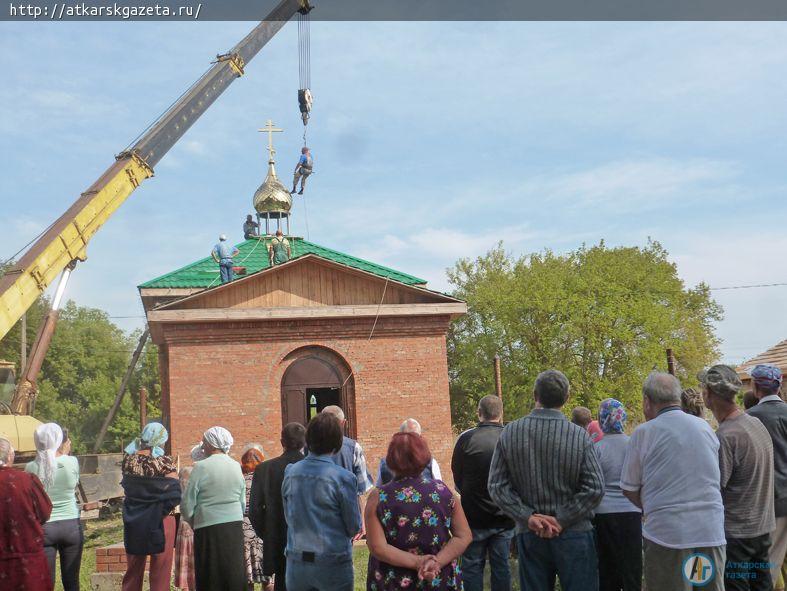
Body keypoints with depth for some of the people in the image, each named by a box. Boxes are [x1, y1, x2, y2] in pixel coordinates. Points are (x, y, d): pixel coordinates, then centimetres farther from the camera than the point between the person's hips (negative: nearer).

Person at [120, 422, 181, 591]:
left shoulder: (128, 460, -3)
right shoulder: (165, 462, -16)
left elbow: (126, 487, 9)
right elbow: (175, 494, -17)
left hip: (133, 522, 5)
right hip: (160, 523, -4)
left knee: (133, 571, 18)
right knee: (160, 572, 7)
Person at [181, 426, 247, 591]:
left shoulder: (201, 467, -9)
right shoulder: (236, 466, 5)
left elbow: (187, 505, -7)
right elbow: (243, 503, 10)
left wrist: (193, 522, 10)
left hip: (209, 528, -4)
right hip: (235, 527, 4)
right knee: (235, 577, 10)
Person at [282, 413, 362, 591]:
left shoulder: (290, 472, -3)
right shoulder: (343, 478, -16)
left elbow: (288, 517, 7)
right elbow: (354, 527, -8)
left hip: (296, 562, 4)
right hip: (333, 564, -4)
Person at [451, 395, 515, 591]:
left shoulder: (466, 439, -13)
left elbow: (457, 478, 0)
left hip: (474, 516, -2)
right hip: (504, 517, 2)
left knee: (472, 566, 9)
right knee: (501, 566, 13)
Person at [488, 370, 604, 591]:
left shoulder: (509, 433, -5)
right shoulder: (579, 435, -11)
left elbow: (497, 486, -5)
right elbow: (595, 488, -12)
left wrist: (528, 517, -7)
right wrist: (561, 521, -10)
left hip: (529, 535, 2)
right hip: (574, 534, -2)